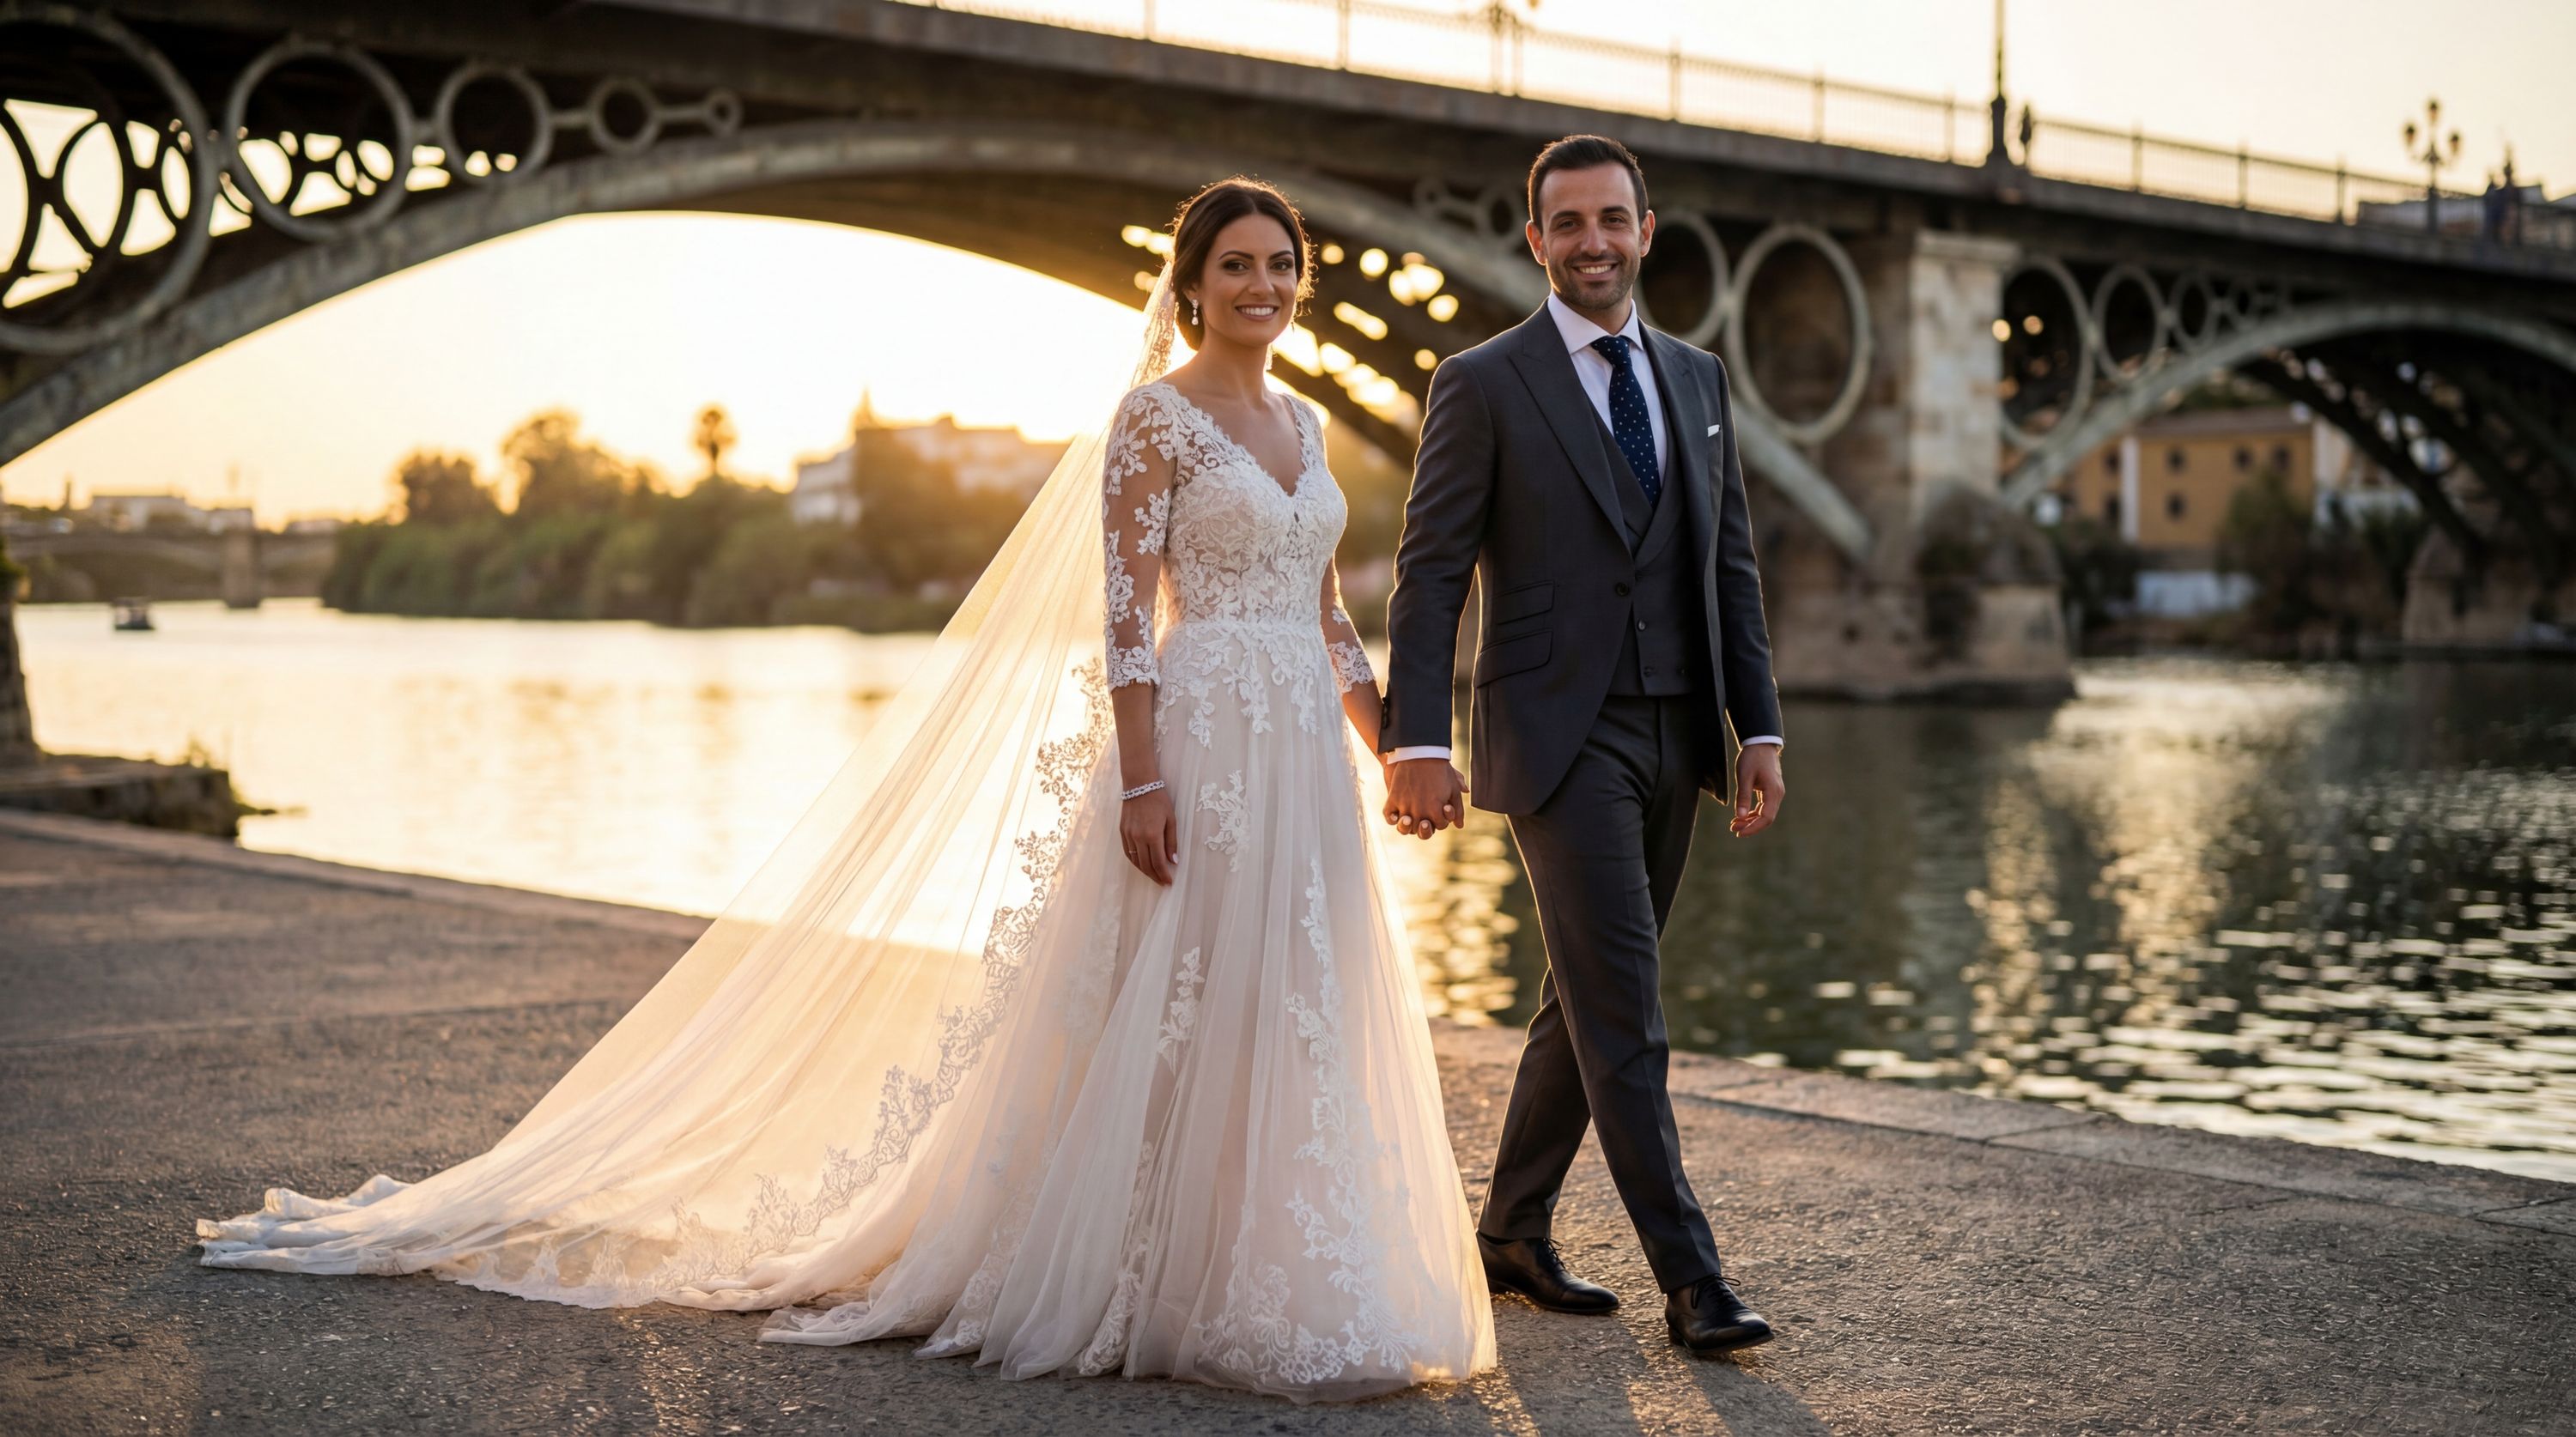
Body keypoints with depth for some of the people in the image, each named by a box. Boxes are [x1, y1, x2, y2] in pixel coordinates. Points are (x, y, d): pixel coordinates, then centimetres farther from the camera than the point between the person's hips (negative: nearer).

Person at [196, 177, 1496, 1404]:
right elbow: (1123, 616, -11)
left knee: (1297, 1028, 6)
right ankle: (1158, 1299, 7)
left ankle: (1269, 1293, 15)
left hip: (1305, 765, 7)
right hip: (1201, 751, -7)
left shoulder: (1304, 423, 17)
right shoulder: (1155, 419, -4)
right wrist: (1142, 780, -19)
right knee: (1176, 1021, -5)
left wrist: (1391, 748, 15)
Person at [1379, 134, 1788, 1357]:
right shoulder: (1483, 385, -4)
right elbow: (1429, 574, -7)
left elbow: (1731, 563, 14)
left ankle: (1514, 1234, 27)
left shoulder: (1696, 377, 13)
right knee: (1625, 1014, -8)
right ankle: (1689, 1278, -4)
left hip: (1673, 742, 6)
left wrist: (1759, 730, 7)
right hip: (1557, 738, -6)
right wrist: (1416, 743, -15)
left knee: (1584, 1001, 13)